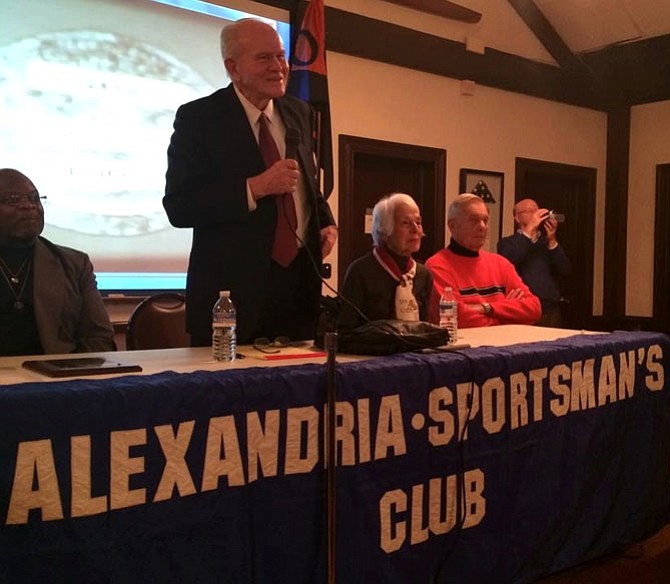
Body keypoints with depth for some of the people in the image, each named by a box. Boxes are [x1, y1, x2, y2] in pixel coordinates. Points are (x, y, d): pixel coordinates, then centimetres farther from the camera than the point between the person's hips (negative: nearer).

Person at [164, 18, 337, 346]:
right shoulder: (199, 118, -6)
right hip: (234, 285, -5)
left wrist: (326, 223, 3)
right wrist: (255, 187, -22)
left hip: (300, 279, 5)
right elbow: (178, 208, -13)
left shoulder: (298, 114, 11)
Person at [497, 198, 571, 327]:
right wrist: (530, 229, -12)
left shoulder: (548, 242, 17)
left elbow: (565, 271, 4)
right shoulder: (507, 242, 7)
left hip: (551, 313, 4)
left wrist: (552, 241, -8)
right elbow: (508, 263, -16)